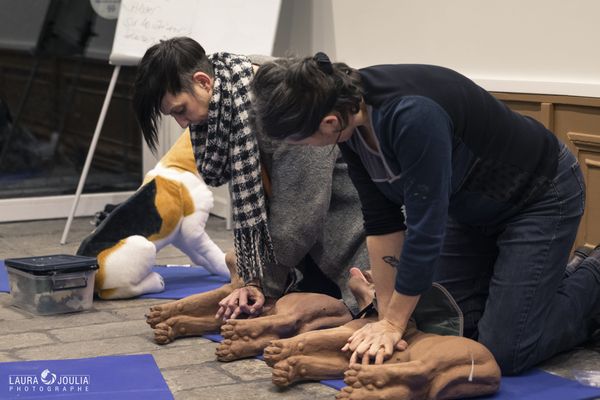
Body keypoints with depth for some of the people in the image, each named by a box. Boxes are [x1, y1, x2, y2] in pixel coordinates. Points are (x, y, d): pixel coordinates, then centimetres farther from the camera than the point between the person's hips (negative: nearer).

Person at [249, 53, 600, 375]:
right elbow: (382, 220, -7)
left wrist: (393, 325, -22)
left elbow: (426, 227, -33)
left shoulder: (412, 114, -39)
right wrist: (386, 317, -7)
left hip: (539, 194, -8)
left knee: (506, 351, -10)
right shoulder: (349, 109, -14)